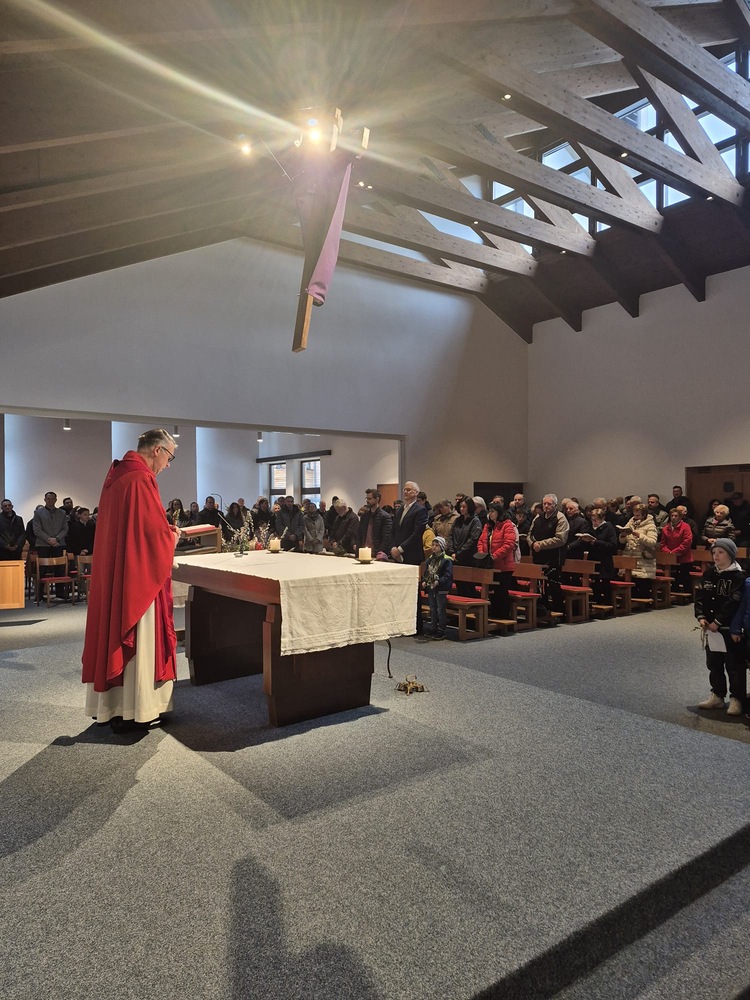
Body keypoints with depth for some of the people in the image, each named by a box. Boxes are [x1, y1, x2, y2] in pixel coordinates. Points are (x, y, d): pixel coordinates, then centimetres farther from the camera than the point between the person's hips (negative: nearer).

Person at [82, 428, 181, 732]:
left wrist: (165, 531, 13)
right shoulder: (141, 478, -18)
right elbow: (156, 531, -21)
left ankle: (113, 704, 25)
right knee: (138, 638, 0)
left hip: (113, 573, 9)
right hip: (137, 574, -9)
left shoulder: (117, 474, 12)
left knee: (115, 632, 14)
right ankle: (135, 710, 10)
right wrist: (173, 535, -1)